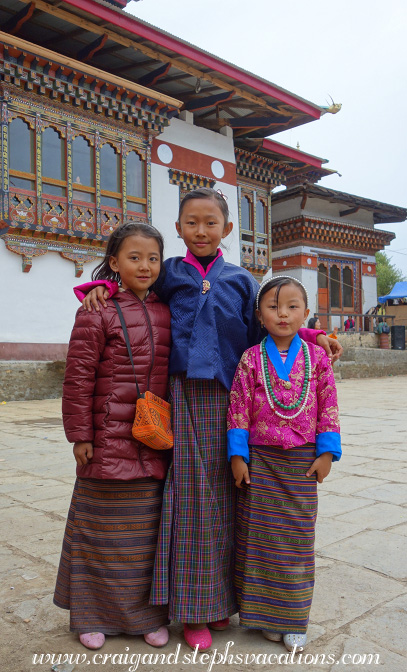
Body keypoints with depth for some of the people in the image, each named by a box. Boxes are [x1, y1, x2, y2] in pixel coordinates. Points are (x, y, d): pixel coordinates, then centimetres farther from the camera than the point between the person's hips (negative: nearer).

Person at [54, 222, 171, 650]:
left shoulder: (165, 313, 8)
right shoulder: (98, 312, -9)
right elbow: (78, 377, -9)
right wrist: (80, 434, -10)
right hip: (108, 441, -4)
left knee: (149, 530, 13)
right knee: (104, 528, 10)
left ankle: (147, 613, 31)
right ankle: (93, 615, 29)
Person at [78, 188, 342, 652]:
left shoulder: (241, 280, 10)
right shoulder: (169, 274, 8)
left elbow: (260, 335, 11)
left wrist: (310, 336, 2)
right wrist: (105, 287, -1)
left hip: (228, 400, 1)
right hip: (183, 398, -1)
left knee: (224, 496, 6)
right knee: (189, 495, 1)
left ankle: (220, 599, 25)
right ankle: (192, 610, 15)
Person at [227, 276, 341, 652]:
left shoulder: (317, 357, 0)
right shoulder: (251, 359, -3)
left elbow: (328, 407, 1)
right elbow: (238, 408, -3)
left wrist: (326, 453, -3)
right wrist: (237, 455, -6)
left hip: (302, 462, 1)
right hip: (260, 459, 0)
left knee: (297, 536, 8)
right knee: (260, 534, 8)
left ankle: (294, 620, 25)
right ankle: (265, 614, 26)